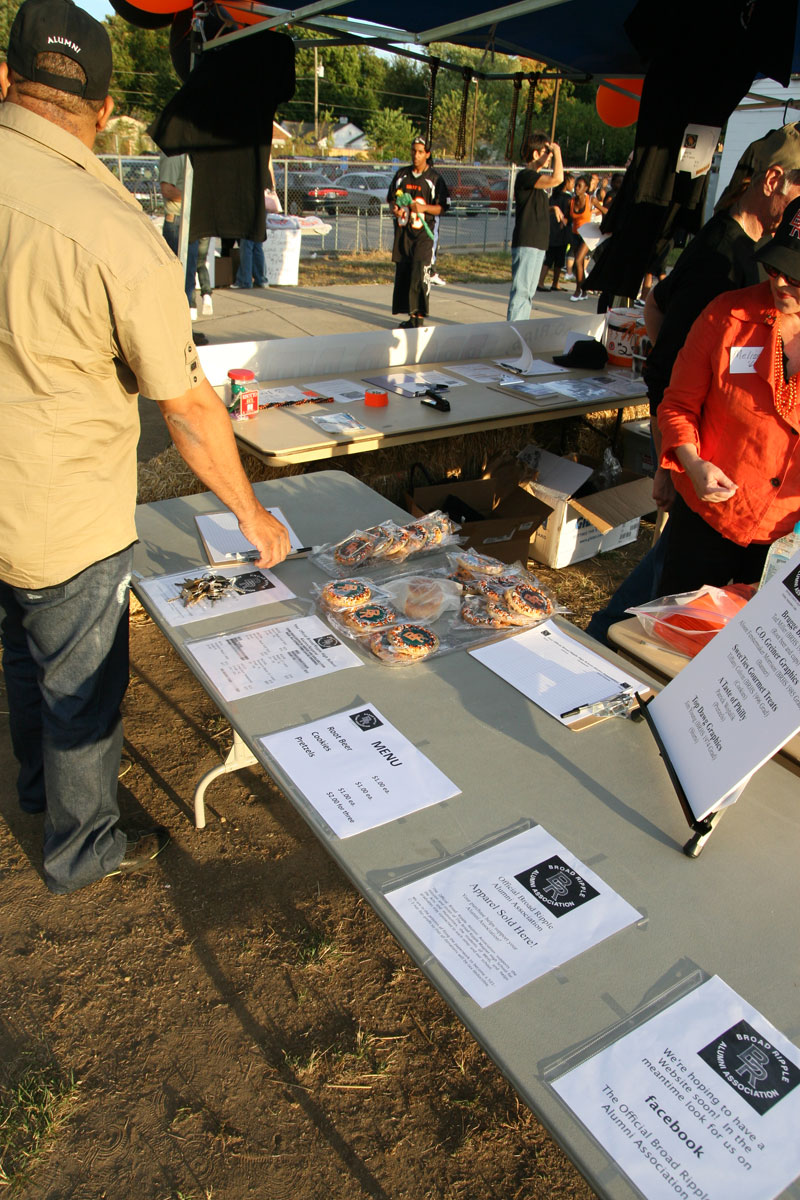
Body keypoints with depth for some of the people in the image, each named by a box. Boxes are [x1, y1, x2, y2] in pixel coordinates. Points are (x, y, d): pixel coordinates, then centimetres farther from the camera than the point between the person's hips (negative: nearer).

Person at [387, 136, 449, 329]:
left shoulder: (434, 179, 1)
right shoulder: (401, 174, 13)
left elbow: (441, 208, -2)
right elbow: (391, 198, 20)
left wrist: (423, 207, -19)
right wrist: (394, 209, -3)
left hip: (424, 233, -5)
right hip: (403, 231, 5)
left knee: (420, 273, -14)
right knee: (402, 273, 3)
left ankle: (419, 316, -10)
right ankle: (410, 316, 11)